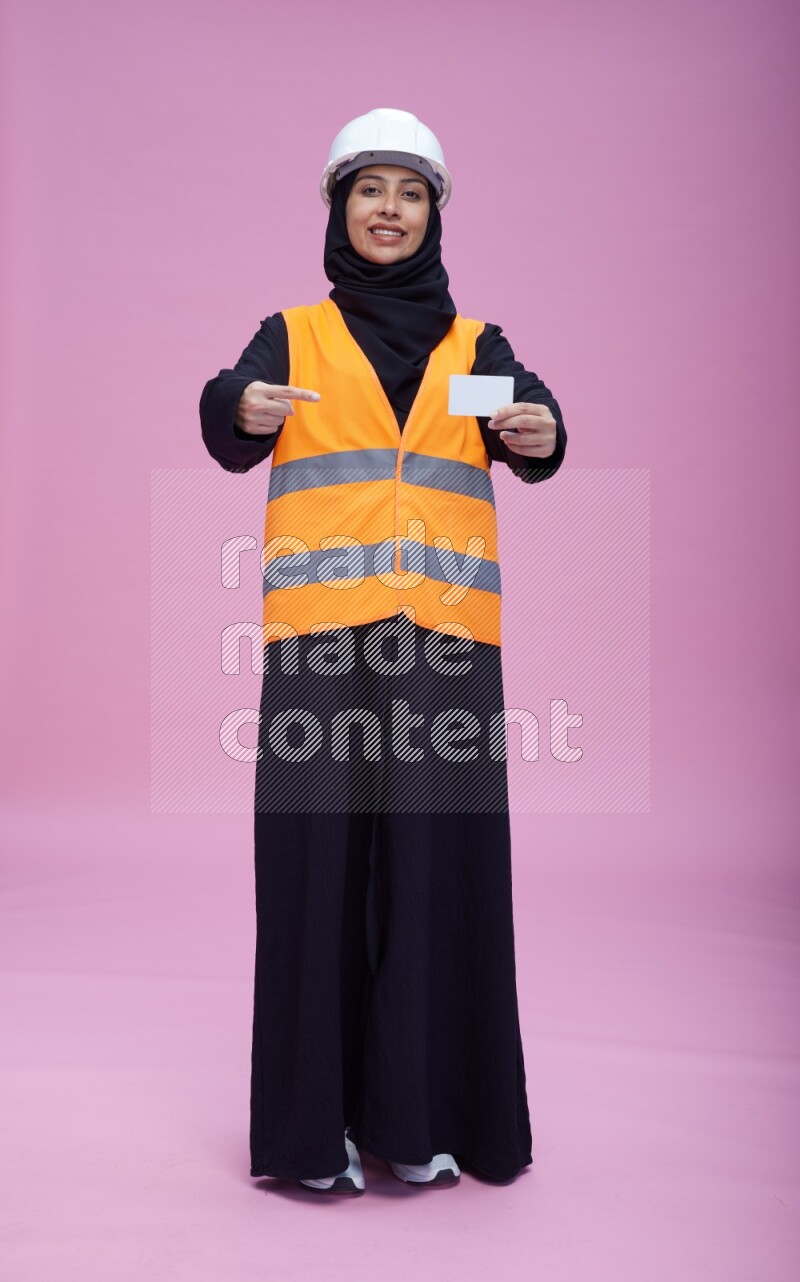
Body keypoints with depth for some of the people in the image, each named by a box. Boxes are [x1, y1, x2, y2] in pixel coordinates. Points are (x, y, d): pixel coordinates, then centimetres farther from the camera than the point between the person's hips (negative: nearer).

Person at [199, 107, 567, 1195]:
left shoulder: (475, 344, 17)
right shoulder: (294, 334, 14)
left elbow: (528, 429, -2)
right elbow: (233, 435, -5)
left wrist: (538, 434, -26)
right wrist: (241, 411, -28)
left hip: (445, 637, 1)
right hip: (322, 636, -1)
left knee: (438, 866, 1)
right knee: (320, 858, -2)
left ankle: (421, 1113, 14)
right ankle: (316, 1119, 11)